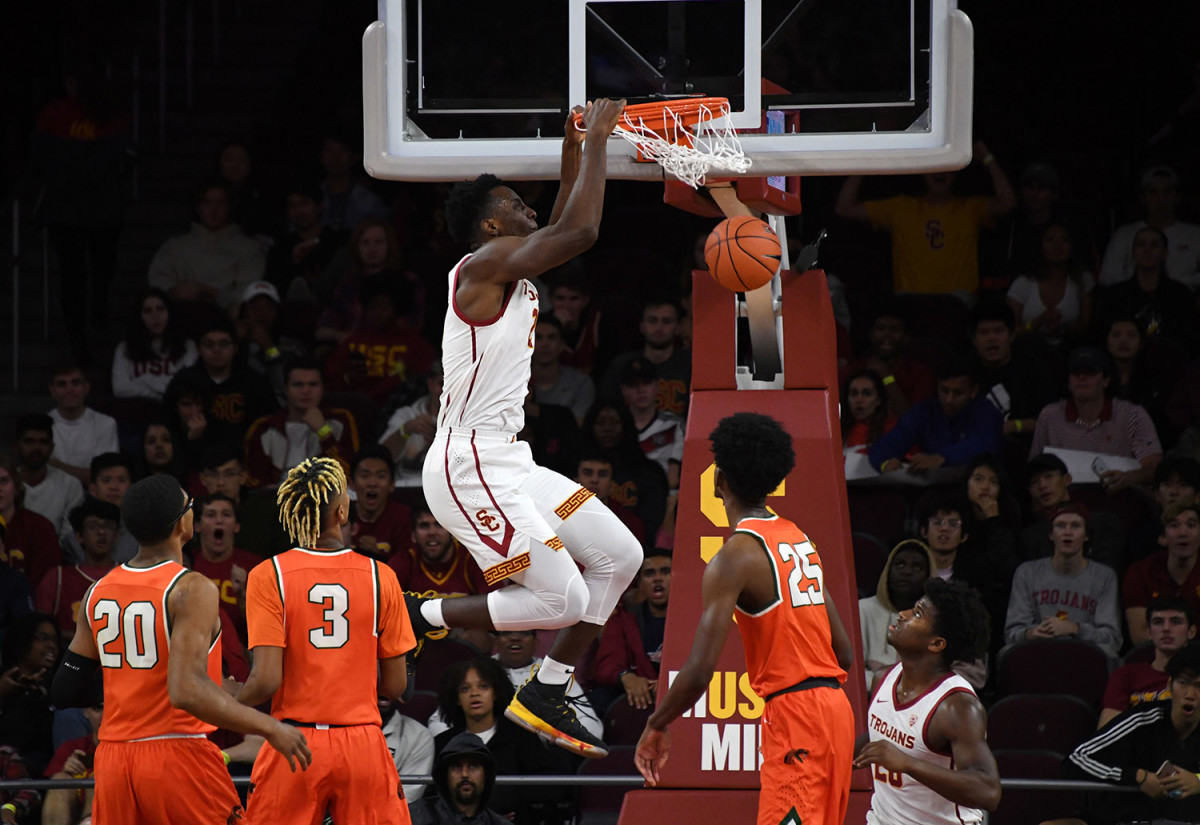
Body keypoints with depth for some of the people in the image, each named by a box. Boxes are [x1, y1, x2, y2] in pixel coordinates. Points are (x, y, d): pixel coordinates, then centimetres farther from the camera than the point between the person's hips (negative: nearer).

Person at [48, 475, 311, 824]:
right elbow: (188, 691, -24)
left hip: (113, 759, 6)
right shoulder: (192, 589, -13)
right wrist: (271, 728, -18)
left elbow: (66, 693, 11)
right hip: (177, 754, -6)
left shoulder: (98, 593, 7)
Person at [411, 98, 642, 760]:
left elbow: (562, 232, 32)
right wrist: (596, 141, -14)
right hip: (469, 469, -10)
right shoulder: (487, 262, -14)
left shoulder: (509, 270, 15)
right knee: (562, 598, -14)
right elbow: (579, 232, -23)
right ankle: (415, 621, -1)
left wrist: (573, 153, 23)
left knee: (620, 557, 9)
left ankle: (544, 696, 15)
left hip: (505, 463, 10)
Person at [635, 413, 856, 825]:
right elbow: (844, 653, 17)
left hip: (793, 713, -9)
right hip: (833, 704, 9)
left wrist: (656, 727, -4)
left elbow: (699, 671, -18)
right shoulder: (798, 538, 14)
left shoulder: (736, 556, -12)